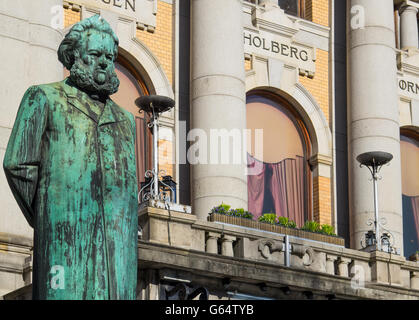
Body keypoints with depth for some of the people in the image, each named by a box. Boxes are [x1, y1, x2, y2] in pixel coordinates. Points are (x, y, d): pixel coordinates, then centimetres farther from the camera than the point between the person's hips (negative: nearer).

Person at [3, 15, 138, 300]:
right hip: (69, 229, -4)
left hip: (117, 238, 5)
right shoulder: (45, 98, 10)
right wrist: (42, 221, 4)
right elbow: (18, 164, 3)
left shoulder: (125, 120, 26)